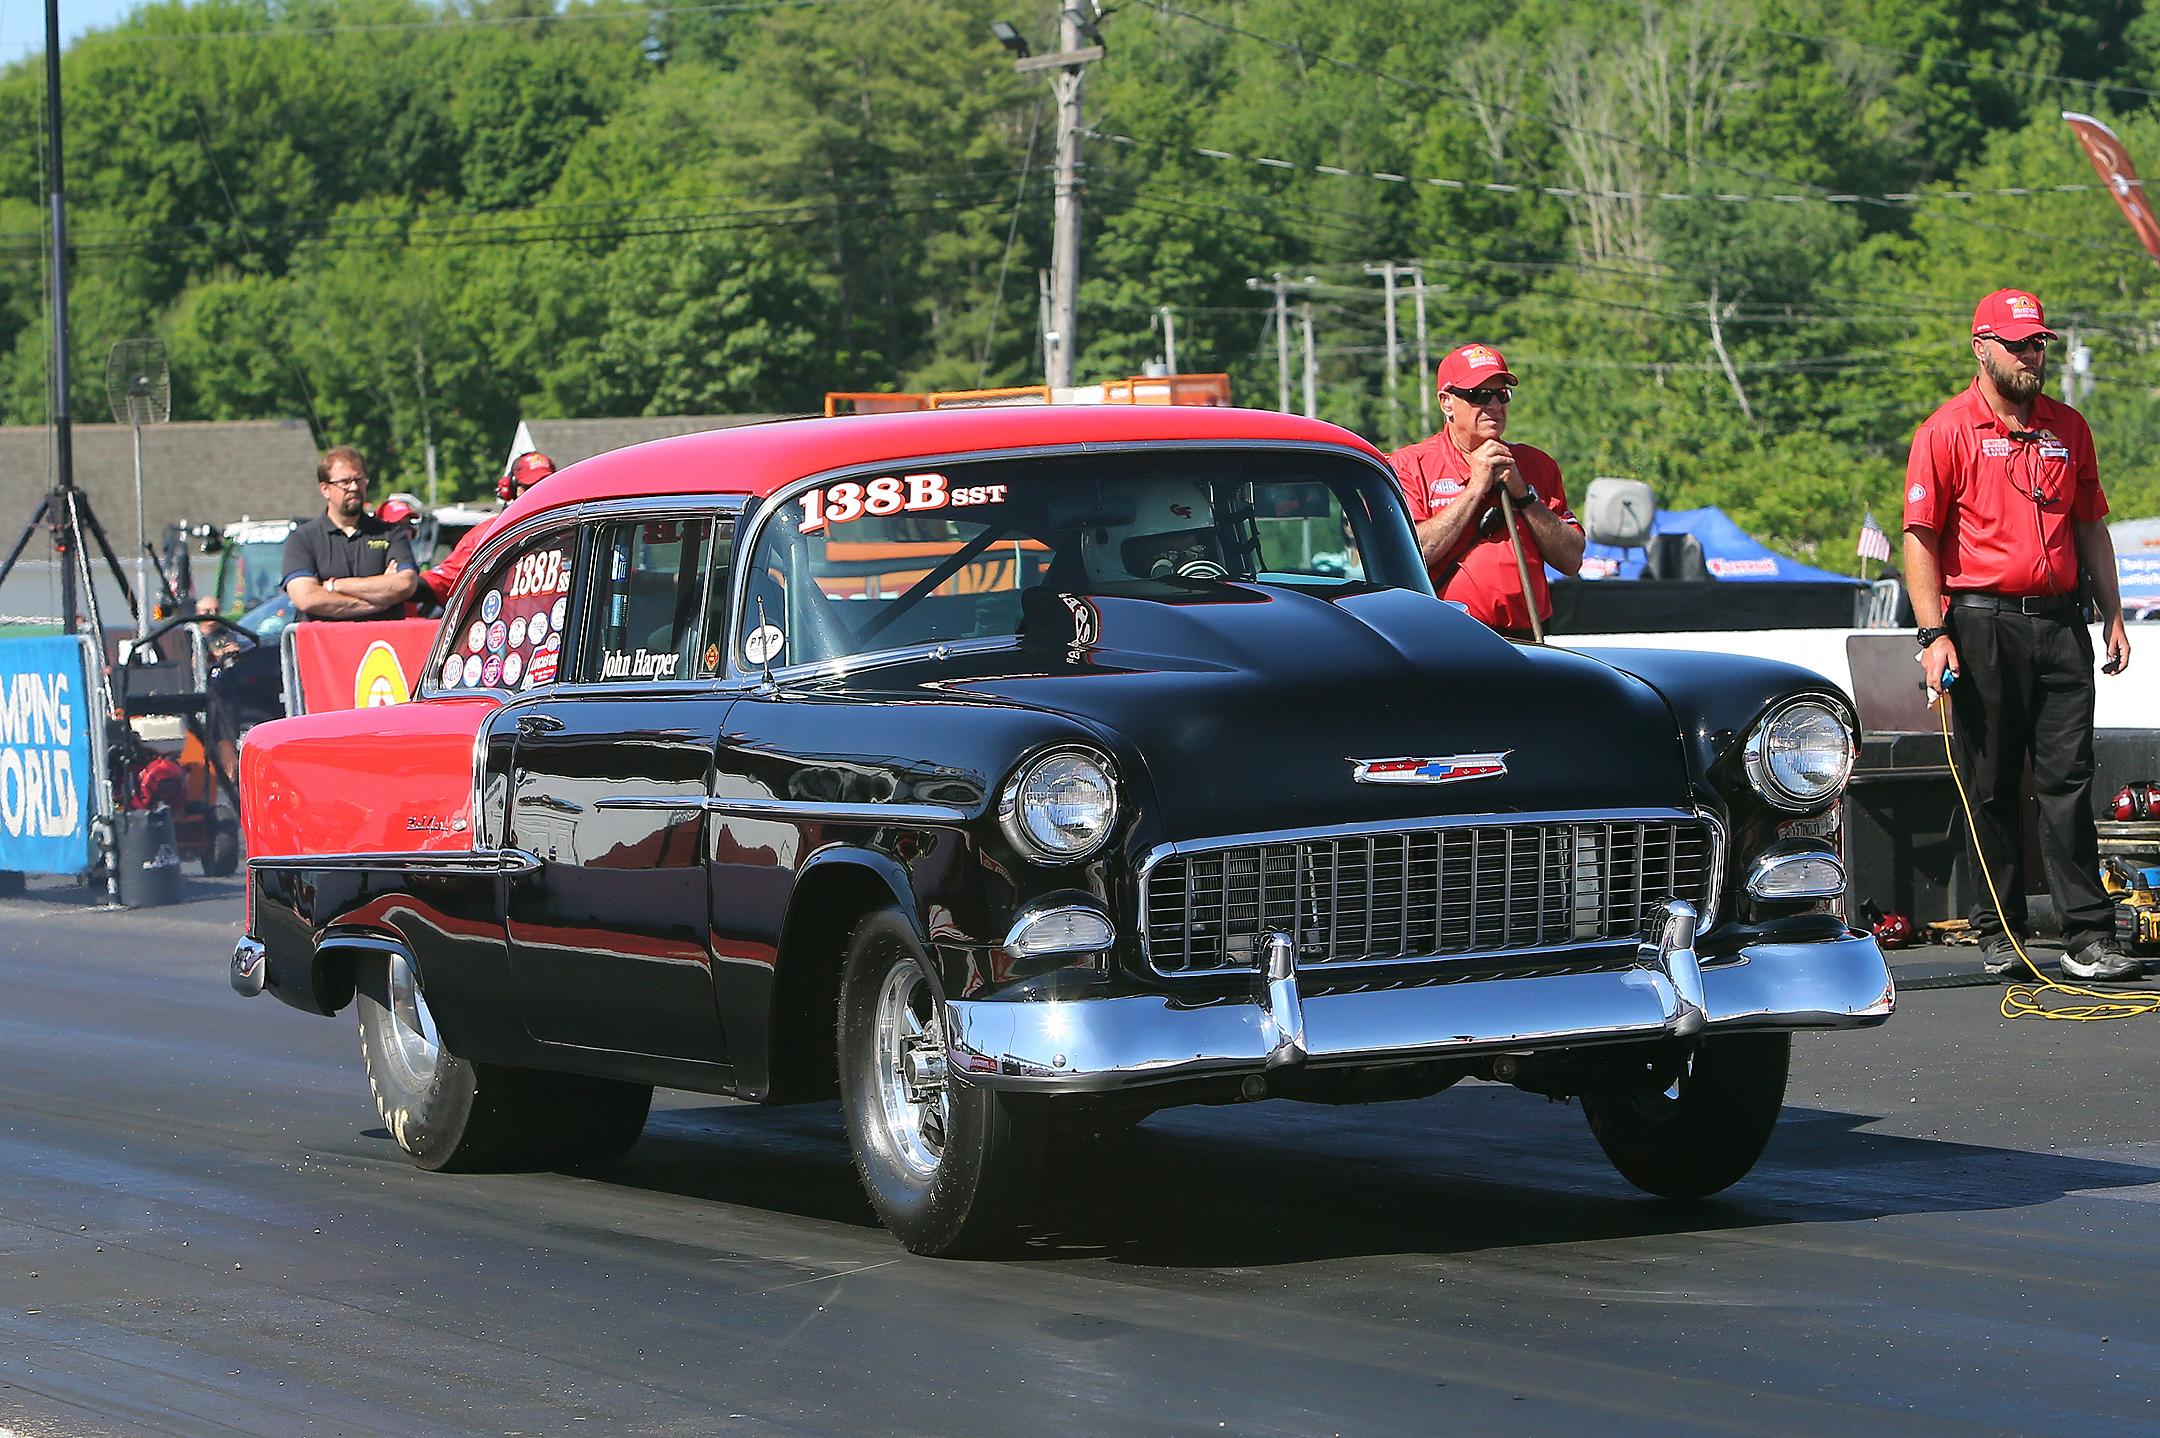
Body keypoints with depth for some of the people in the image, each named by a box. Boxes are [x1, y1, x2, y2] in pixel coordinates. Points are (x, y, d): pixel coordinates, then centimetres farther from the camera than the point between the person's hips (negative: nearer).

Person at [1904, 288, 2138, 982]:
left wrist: (2113, 616, 13)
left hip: (2060, 624, 3)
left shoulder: (2068, 428, 14)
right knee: (1991, 788, 2)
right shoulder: (1947, 431, -2)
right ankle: (1998, 933, 10)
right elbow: (1920, 539, -5)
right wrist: (1934, 634, -12)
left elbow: (2090, 528, 20)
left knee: (2068, 781, -2)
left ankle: (2089, 938, -4)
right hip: (1982, 626, -3)